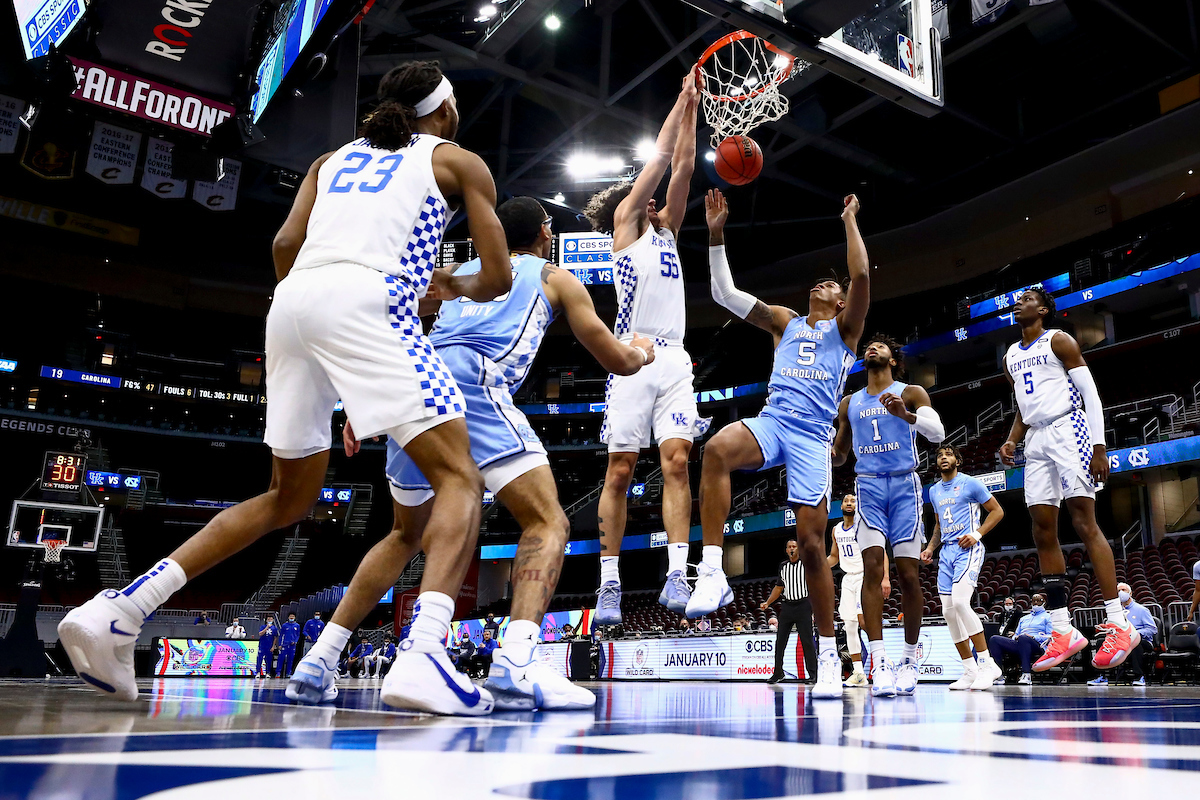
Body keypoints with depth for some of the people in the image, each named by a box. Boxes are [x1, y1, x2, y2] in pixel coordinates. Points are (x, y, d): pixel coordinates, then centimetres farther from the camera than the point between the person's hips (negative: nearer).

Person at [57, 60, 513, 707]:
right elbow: (499, 278, 13)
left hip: (293, 297, 6)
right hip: (367, 299, -6)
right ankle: (423, 657, -25)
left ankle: (117, 611, 13)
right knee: (459, 481, -3)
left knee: (289, 498, 18)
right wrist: (456, 286, 34)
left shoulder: (334, 158, 31)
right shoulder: (459, 161, 20)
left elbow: (285, 244, 15)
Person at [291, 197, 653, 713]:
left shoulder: (464, 273, 35)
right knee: (547, 522, -2)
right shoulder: (554, 277, 23)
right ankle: (515, 665, -25)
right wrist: (642, 353, 46)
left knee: (406, 535, 23)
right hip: (473, 384, -5)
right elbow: (616, 362, 23)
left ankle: (317, 663, 19)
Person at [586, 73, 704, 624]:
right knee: (620, 470, -4)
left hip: (674, 360, 5)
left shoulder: (665, 231, 25)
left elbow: (682, 166, 19)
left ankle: (676, 576, -14)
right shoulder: (625, 225, 11)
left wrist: (691, 110, 17)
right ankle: (610, 582, 1)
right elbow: (660, 157, 10)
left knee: (675, 462, -8)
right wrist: (681, 100, 15)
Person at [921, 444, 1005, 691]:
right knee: (949, 611, 1)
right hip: (946, 552, 7)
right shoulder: (934, 491, 18)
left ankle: (987, 664, -17)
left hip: (968, 549, -7)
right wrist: (931, 547, 13)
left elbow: (997, 511, 0)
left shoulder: (970, 483, -1)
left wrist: (977, 534, -13)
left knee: (960, 602, -25)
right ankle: (970, 670, 10)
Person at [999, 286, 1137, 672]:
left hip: (1067, 431, -7)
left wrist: (1099, 445, -16)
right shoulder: (1011, 357, 20)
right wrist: (1011, 441, 7)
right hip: (1036, 441, 7)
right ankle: (1063, 631, 2)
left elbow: (1090, 393, -6)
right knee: (1043, 532, 0)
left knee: (1084, 522, -15)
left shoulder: (1058, 340, 0)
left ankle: (1118, 625, -13)